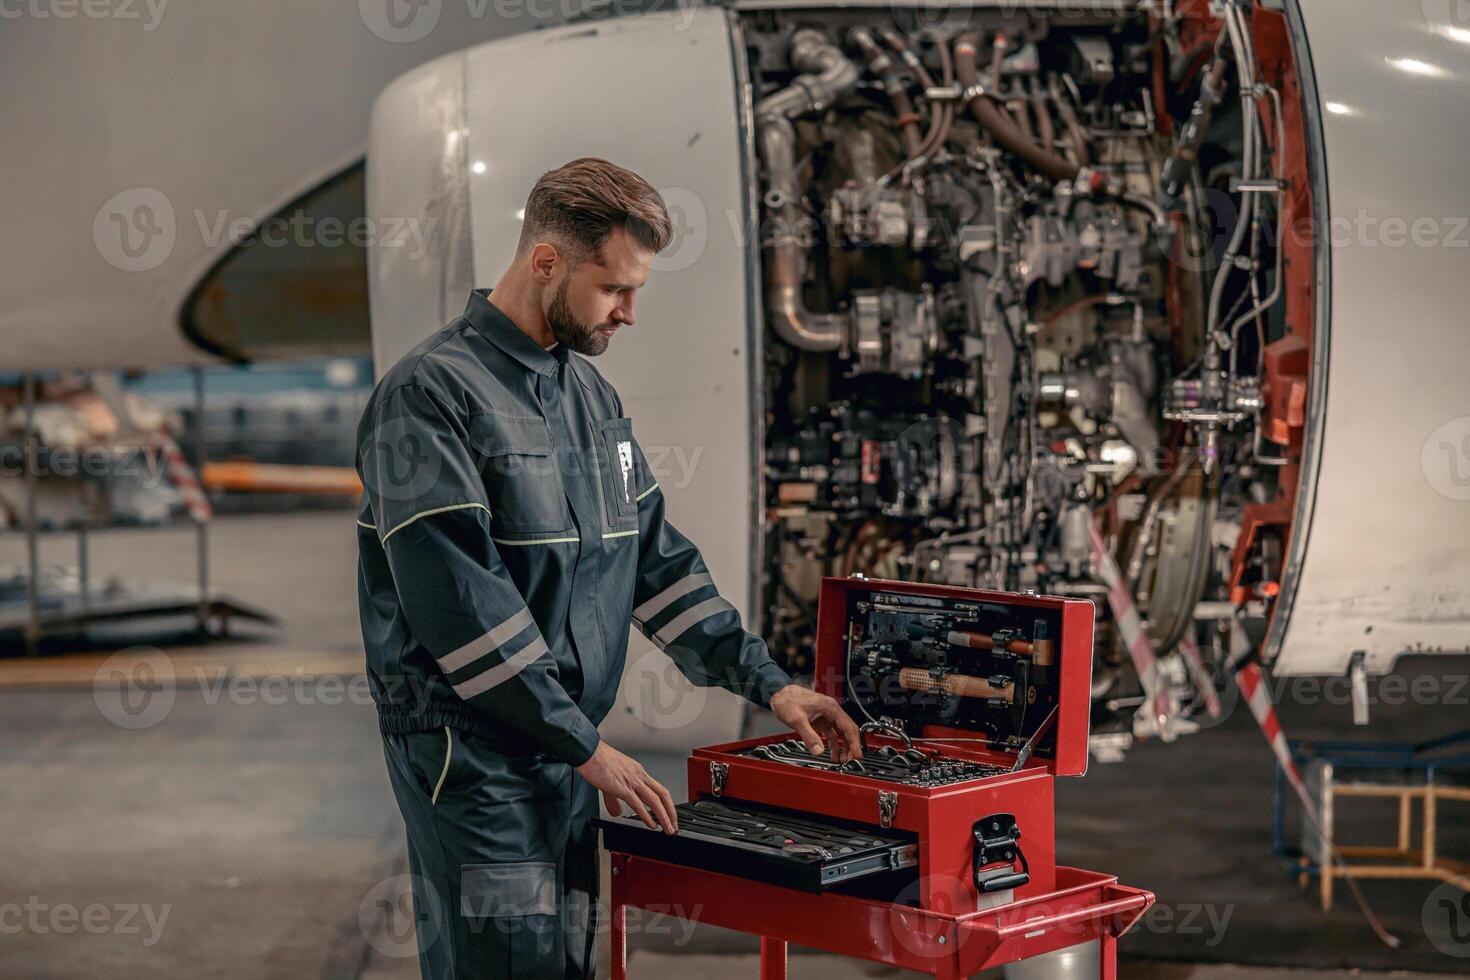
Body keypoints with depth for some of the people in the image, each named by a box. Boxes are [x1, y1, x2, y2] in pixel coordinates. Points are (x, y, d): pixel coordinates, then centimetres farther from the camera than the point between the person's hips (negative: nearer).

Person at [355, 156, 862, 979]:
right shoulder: (431, 394, -13)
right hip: (473, 755, -8)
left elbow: (656, 554, 17)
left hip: (570, 753, 8)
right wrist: (585, 742, -18)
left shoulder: (593, 394, 14)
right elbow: (457, 600, -20)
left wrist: (765, 680, 8)